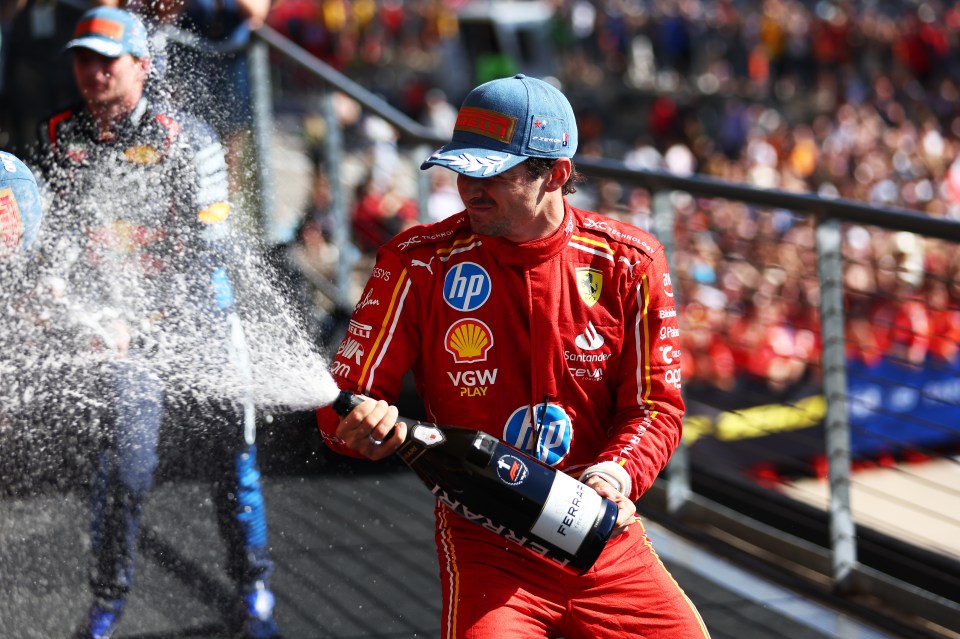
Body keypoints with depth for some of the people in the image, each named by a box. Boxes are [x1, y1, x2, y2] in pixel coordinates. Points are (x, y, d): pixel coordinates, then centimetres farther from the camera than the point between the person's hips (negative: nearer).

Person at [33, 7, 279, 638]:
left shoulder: (186, 138, -12)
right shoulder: (60, 138, 0)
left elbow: (207, 248, -13)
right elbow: (63, 236, 3)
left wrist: (143, 319, -19)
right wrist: (100, 316, -13)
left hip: (199, 315, -1)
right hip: (124, 324, 1)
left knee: (232, 452, 6)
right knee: (128, 458, -11)